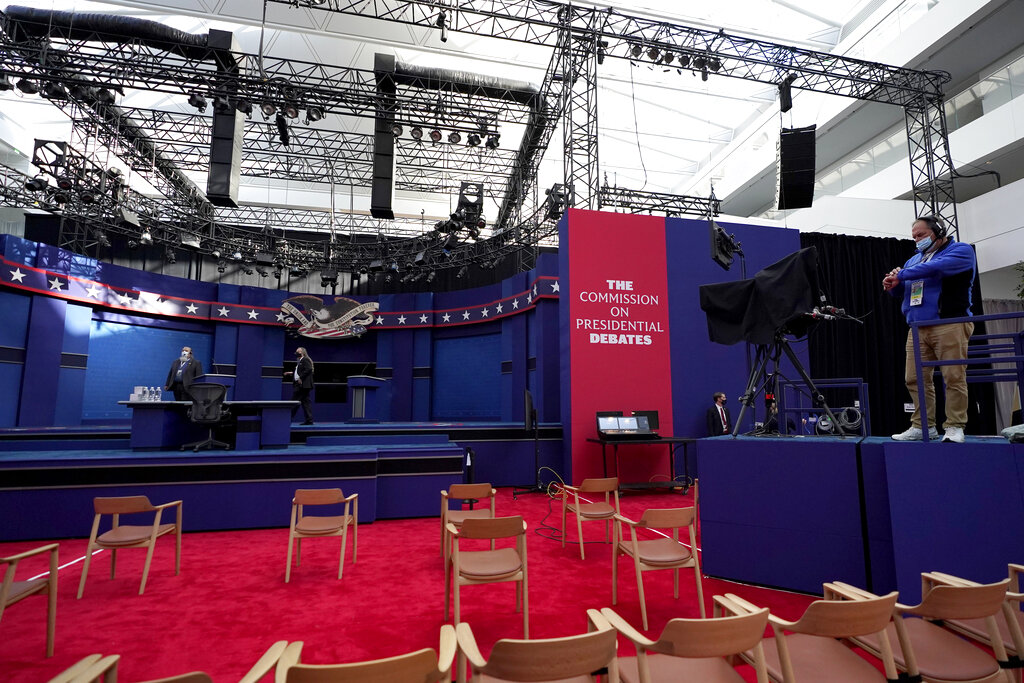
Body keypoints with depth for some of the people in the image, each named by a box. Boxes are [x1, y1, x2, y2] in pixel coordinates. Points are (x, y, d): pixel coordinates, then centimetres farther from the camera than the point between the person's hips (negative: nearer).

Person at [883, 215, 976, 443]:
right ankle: (923, 426, 7)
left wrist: (901, 275, -7)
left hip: (949, 325, -5)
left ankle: (954, 427, 0)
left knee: (954, 378, -6)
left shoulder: (961, 250, 6)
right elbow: (900, 291, 23)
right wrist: (892, 284, 0)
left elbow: (936, 267, -14)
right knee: (915, 380, 0)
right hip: (917, 328, 6)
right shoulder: (914, 260, 24)